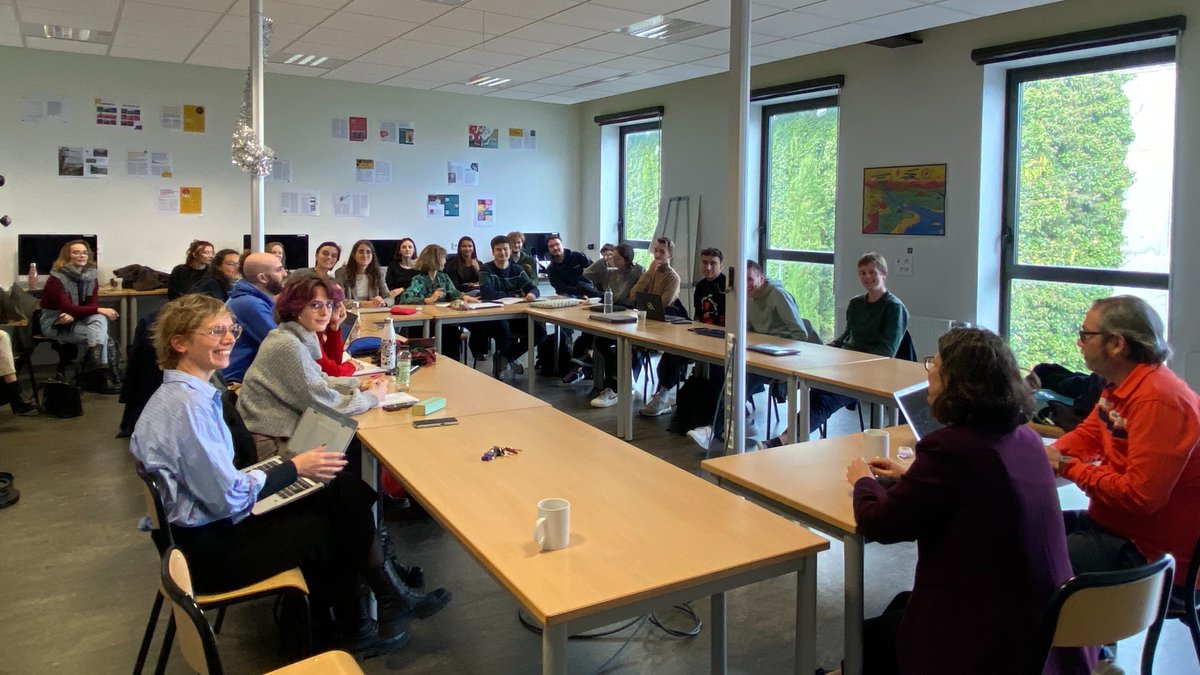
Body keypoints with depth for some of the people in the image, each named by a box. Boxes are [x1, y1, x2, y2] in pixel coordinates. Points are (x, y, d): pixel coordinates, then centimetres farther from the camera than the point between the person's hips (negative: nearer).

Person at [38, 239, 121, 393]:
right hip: (55, 324, -5)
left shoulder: (90, 276, 0)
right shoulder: (56, 279, -16)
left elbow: (93, 304, -6)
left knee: (100, 319, -28)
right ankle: (103, 376, -27)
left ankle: (95, 361, -32)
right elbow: (67, 308, -25)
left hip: (77, 320, 5)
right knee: (102, 334, -26)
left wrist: (74, 315, -26)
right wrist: (99, 310, -34)